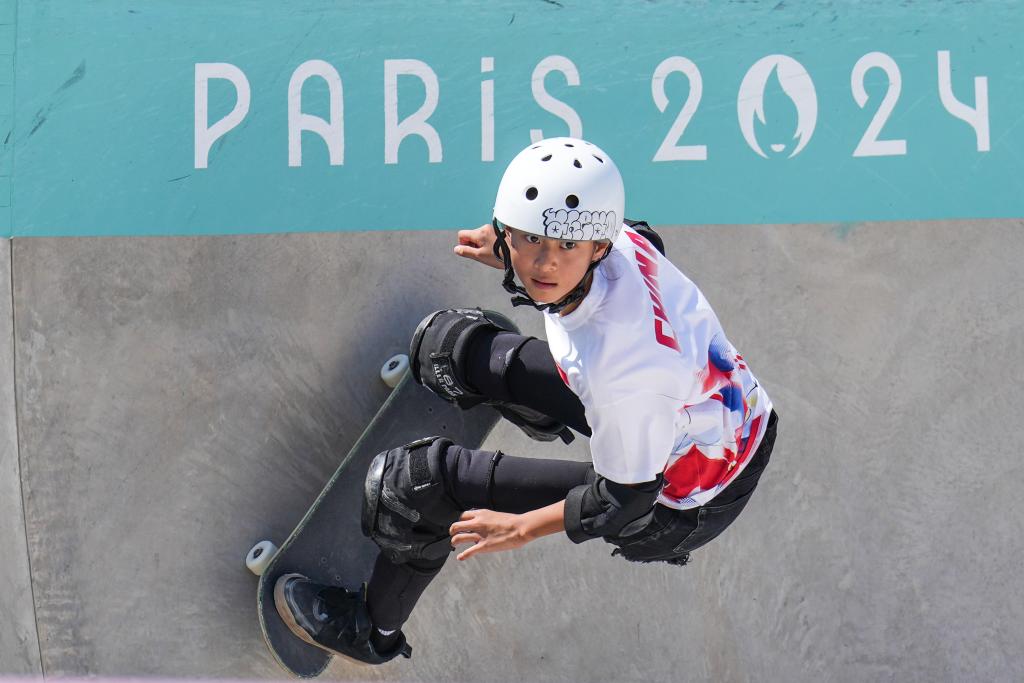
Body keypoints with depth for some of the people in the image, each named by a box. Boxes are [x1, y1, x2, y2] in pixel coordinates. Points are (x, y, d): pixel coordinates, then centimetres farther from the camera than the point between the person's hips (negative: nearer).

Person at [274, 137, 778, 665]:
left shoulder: (623, 369, -41)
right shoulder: (624, 240, -20)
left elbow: (625, 498, -26)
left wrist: (523, 528, -11)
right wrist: (513, 258, 13)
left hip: (677, 506, -7)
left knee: (421, 480, -5)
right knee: (456, 345, 9)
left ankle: (371, 630, 23)